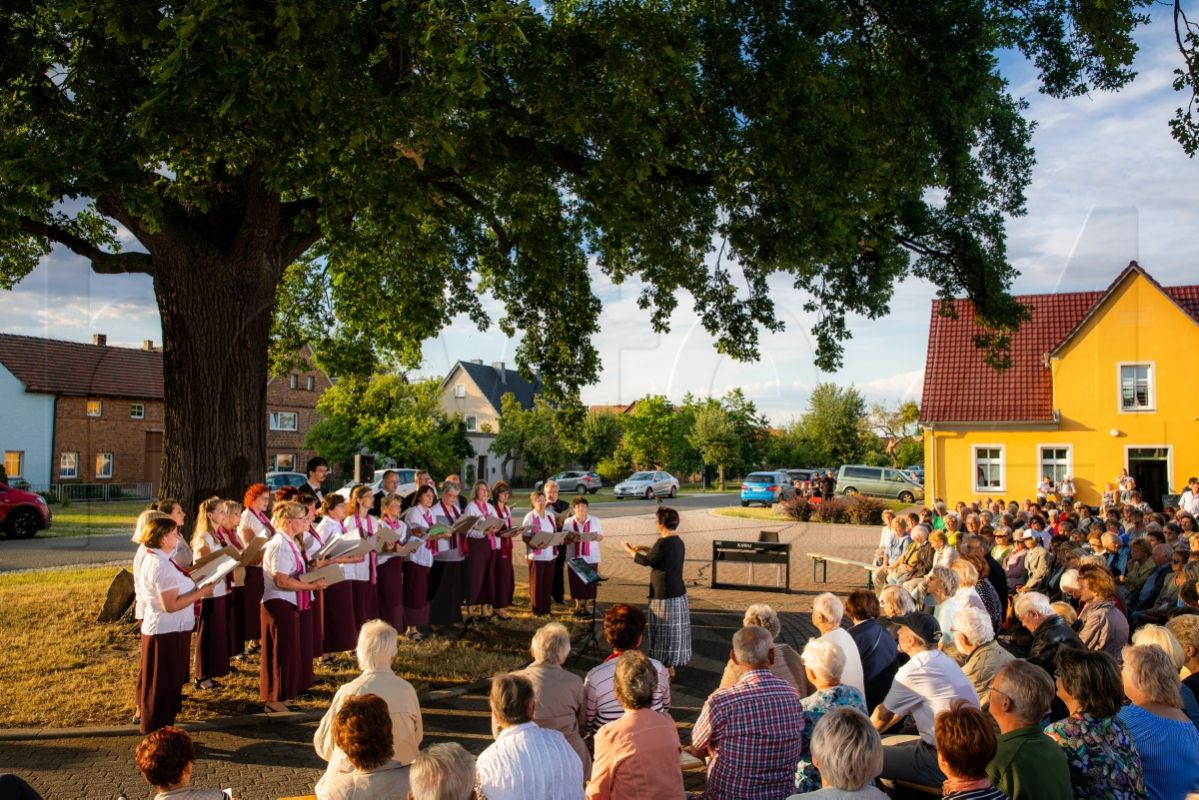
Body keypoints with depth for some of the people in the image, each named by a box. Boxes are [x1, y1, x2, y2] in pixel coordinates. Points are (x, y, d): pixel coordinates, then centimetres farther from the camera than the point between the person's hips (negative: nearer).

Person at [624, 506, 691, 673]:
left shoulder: (664, 542, -22)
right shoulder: (678, 542, 7)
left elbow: (646, 561, -12)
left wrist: (630, 550, 3)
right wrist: (647, 549, 28)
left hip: (665, 595, -9)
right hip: (677, 592, 9)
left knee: (665, 632, 1)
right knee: (673, 631, 17)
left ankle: (668, 670, 9)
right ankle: (671, 667, 29)